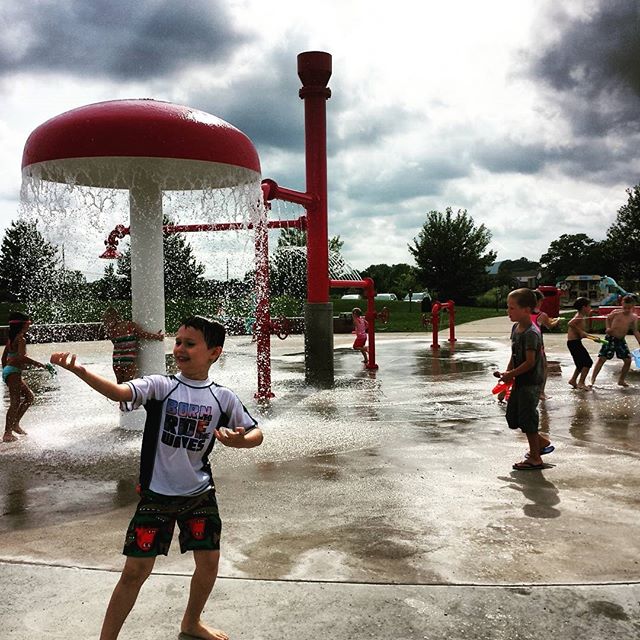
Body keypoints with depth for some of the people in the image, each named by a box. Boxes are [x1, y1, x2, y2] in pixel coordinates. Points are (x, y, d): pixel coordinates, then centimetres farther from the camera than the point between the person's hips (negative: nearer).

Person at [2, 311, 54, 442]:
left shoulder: (11, 338, 14)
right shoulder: (21, 339, -15)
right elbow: (22, 358, -28)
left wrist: (5, 370, 31)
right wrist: (43, 365, -30)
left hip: (8, 371, 10)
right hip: (13, 372, -10)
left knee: (29, 396, 16)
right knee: (15, 402, -9)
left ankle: (15, 424, 18)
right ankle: (8, 433, -8)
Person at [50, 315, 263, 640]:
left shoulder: (224, 397, -6)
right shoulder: (160, 386, -12)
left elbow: (255, 433, 4)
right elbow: (119, 392, -31)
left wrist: (238, 440, -19)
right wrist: (78, 370, -48)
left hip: (200, 494, 3)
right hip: (156, 494, -3)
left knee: (209, 562, 14)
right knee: (136, 571, 0)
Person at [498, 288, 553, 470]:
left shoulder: (531, 333, -22)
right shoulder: (516, 328, 7)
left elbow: (530, 362, -23)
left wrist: (511, 374, -15)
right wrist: (508, 372, 7)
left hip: (530, 383, -10)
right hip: (519, 382, 10)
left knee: (527, 418, -1)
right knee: (512, 416, 16)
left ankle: (535, 459, 13)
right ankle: (541, 442, 32)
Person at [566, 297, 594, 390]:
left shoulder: (580, 316, 16)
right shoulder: (579, 316, -13)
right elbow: (570, 323, -32)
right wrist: (580, 331, -26)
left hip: (573, 342, 10)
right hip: (574, 342, -10)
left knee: (582, 363, 22)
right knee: (588, 362, -8)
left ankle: (573, 380, 30)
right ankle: (581, 383, -7)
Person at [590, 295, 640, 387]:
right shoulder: (616, 312, -5)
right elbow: (608, 319, 13)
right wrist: (608, 328, -4)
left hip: (621, 340, 4)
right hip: (610, 339, -4)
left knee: (628, 360, 3)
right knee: (602, 359, -9)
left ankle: (621, 380, 22)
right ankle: (592, 379, -5)